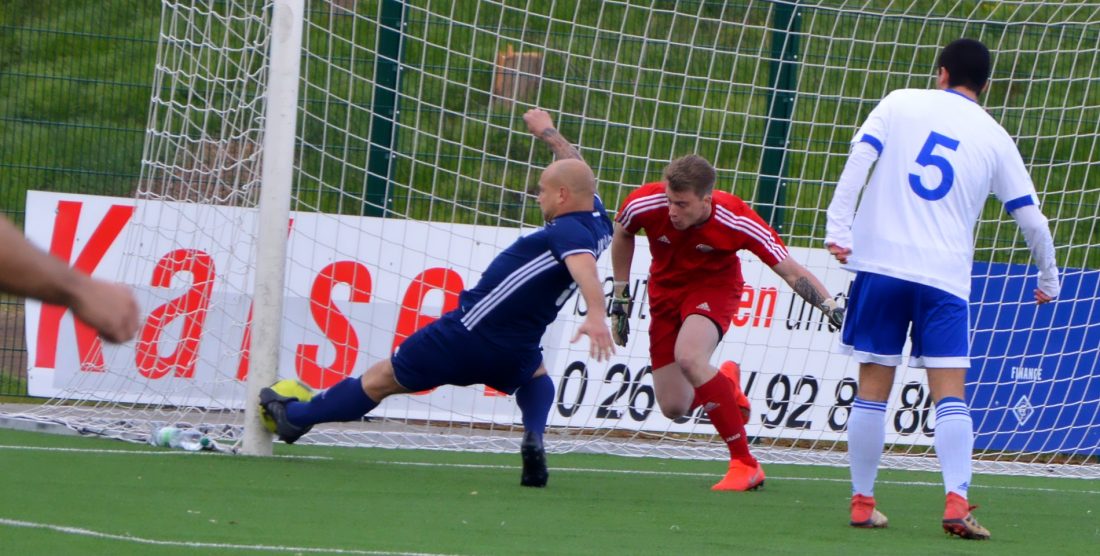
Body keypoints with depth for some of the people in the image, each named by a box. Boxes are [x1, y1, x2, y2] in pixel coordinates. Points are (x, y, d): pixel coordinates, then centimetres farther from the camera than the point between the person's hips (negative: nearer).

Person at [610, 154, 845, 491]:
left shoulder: (737, 221, -30)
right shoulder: (644, 204, -24)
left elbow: (791, 271, -22)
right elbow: (622, 235, 1)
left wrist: (833, 311, -32)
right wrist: (621, 298, 6)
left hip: (714, 287, -4)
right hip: (665, 289, 4)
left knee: (689, 356, -35)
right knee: (674, 407, -4)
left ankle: (745, 464, -27)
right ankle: (726, 384, 34)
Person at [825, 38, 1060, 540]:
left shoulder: (901, 103, 8)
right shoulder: (995, 138, 11)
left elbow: (859, 159, -6)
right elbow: (1030, 217, 13)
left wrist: (837, 227, -9)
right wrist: (1048, 279, 26)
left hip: (880, 261, 0)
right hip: (945, 275, 0)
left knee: (873, 389, 8)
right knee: (950, 395, -3)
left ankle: (862, 502, 11)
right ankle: (956, 502, -19)